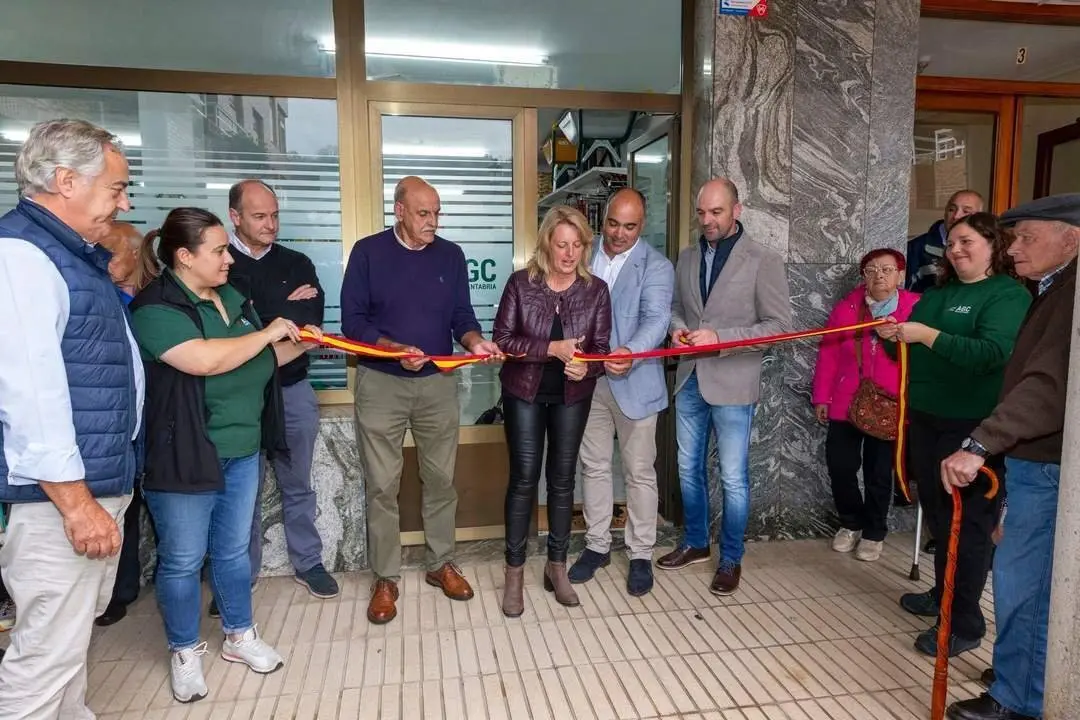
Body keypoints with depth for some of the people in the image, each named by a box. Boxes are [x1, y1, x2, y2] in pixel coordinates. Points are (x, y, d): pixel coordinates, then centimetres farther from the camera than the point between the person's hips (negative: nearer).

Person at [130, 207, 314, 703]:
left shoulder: (232, 298, 9)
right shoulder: (155, 309, -16)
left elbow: (259, 360, 20)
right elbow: (204, 360, -31)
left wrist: (299, 344, 3)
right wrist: (268, 333, -19)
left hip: (242, 451, 7)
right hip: (184, 456, -7)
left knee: (234, 550, 18)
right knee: (182, 560, 9)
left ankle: (239, 636, 35)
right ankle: (184, 652, 29)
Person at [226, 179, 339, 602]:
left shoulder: (297, 263, 8)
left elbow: (313, 318, -7)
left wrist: (261, 313, -15)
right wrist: (286, 307, -11)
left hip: (293, 388, 3)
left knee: (298, 484, 14)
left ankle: (307, 563, 28)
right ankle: (243, 572, 27)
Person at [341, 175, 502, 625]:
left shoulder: (450, 255, 4)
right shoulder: (368, 252, -4)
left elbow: (461, 315, 5)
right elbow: (353, 321, -8)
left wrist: (474, 341, -17)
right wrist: (396, 349, -23)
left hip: (438, 383, 3)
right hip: (380, 384, -2)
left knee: (441, 478, 11)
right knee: (382, 485, 4)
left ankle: (441, 564, 29)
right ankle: (386, 578, 19)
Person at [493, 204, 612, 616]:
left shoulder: (596, 290, -5)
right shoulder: (520, 283, -9)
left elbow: (601, 348, -5)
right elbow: (502, 339, -14)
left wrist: (587, 367, -28)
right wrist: (552, 348, -25)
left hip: (572, 396, 2)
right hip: (524, 392, -2)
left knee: (562, 478, 9)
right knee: (524, 478, 0)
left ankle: (557, 566, 25)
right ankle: (514, 572, 14)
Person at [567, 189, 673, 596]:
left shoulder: (656, 266, -6)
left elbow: (656, 318, -21)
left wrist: (631, 352, -40)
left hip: (634, 383, -3)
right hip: (588, 380, 4)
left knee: (640, 472, 7)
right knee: (593, 467, 14)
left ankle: (641, 555, 23)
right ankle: (597, 545, 30)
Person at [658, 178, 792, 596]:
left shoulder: (763, 261, -7)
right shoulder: (687, 257, 9)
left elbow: (779, 324, -10)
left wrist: (719, 337, -19)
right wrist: (678, 328, -4)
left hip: (733, 383, -5)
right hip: (689, 379, 5)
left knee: (733, 478, 5)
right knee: (689, 469, 15)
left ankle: (731, 559, 23)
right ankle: (695, 543, 34)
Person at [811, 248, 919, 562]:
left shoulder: (916, 309, -4)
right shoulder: (846, 307, 3)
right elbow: (828, 354, 3)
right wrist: (821, 397, 1)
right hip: (845, 403, 2)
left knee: (879, 473, 7)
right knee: (840, 466, 4)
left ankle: (874, 532, 28)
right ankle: (851, 523, 28)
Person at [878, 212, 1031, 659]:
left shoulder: (1009, 293, -9)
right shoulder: (936, 294, 13)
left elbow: (993, 353, -25)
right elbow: (913, 351, 16)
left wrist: (926, 335, -25)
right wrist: (893, 337, -4)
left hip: (973, 426, -7)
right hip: (926, 419, 7)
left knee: (968, 522, 2)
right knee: (938, 515, 18)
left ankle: (965, 624, 15)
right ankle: (943, 595, 35)